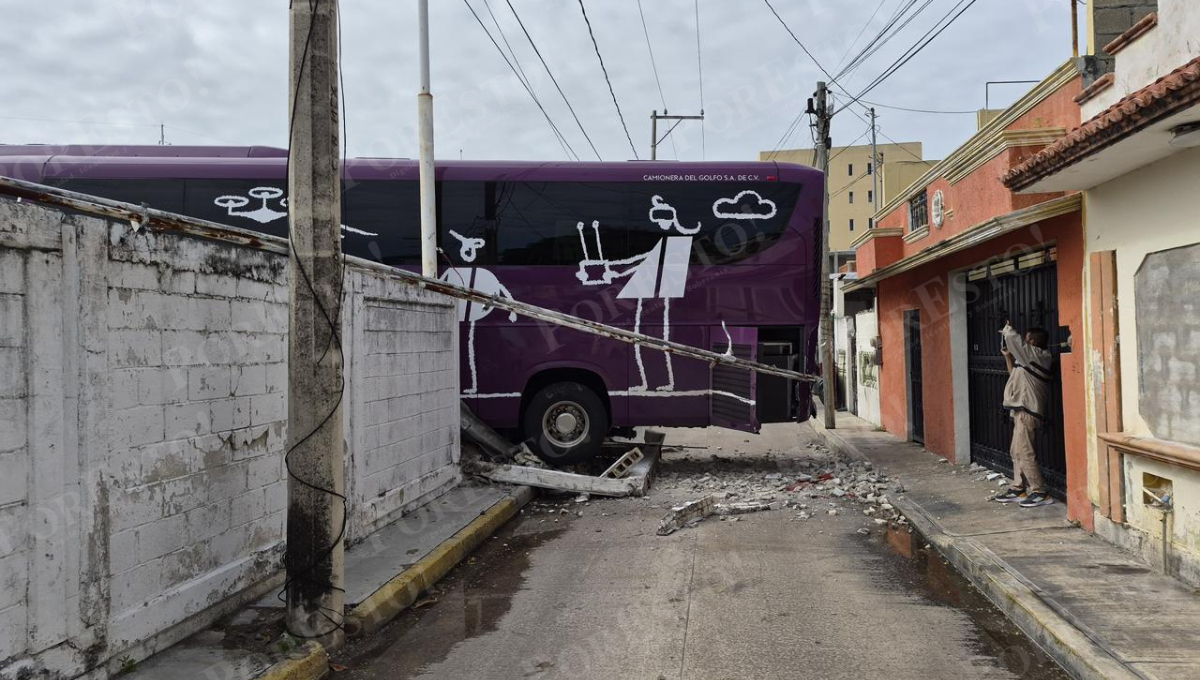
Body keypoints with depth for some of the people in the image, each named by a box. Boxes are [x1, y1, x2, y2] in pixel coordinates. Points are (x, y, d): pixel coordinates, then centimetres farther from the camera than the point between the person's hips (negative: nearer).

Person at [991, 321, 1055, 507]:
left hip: (1026, 411, -11)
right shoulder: (1031, 359, 16)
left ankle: (1040, 493, -7)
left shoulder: (1034, 354, -12)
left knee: (1024, 452, -10)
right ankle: (1018, 489, 20)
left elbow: (1012, 338, -17)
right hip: (1022, 410, 11)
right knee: (1017, 451, 14)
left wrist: (1007, 329, 4)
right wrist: (1008, 356, 24)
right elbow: (1016, 374, 31)